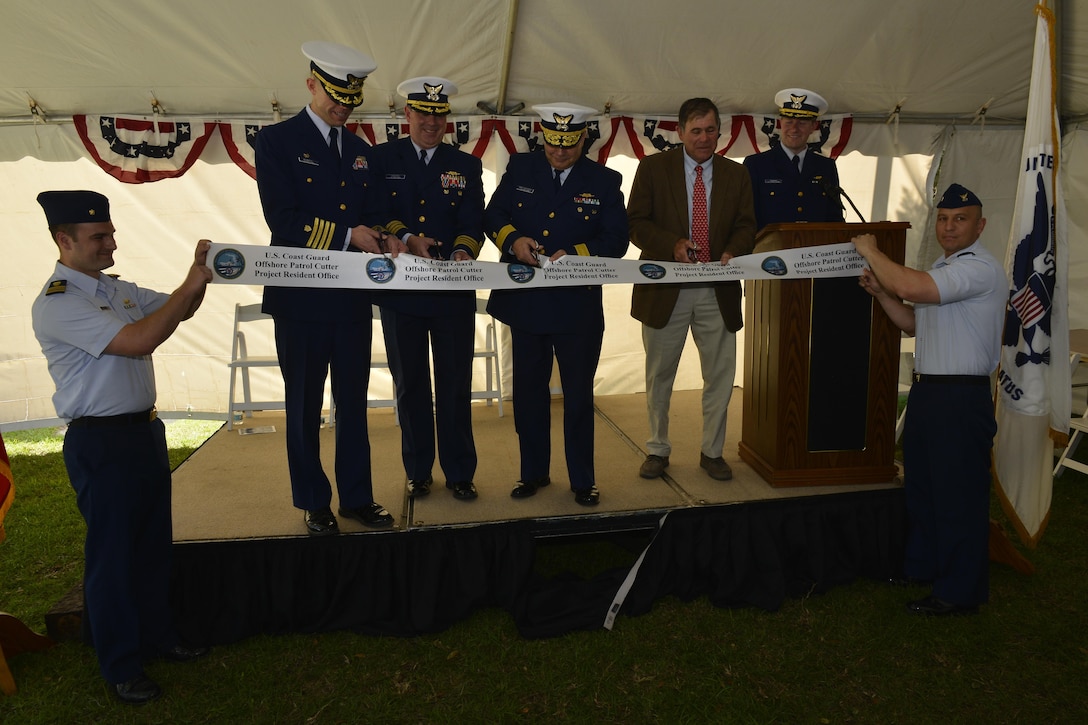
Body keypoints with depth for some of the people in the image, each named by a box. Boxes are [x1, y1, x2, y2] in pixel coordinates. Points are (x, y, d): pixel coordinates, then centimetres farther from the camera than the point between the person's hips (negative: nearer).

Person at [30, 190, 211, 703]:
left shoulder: (117, 289, 10)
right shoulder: (56, 304, -17)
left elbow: (178, 311, 18)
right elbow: (139, 341, -26)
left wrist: (198, 279, -2)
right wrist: (190, 285, -21)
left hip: (144, 430, 8)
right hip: (100, 443, -8)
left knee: (154, 542, 19)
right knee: (112, 554, 5)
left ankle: (156, 636, 37)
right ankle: (120, 667, 21)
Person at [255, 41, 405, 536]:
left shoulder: (360, 151, 14)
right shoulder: (276, 141, -4)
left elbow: (369, 215, 13)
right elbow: (283, 220, -14)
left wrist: (385, 239, -8)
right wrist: (347, 235, -18)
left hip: (353, 295, 5)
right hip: (301, 296, -5)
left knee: (353, 401, 11)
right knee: (305, 405, 8)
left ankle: (356, 496, 23)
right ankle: (313, 502, 21)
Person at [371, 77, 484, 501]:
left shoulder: (466, 166, 9)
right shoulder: (382, 158, 7)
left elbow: (473, 222, 1)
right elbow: (378, 212, -3)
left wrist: (463, 251, -20)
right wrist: (408, 239, -21)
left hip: (453, 291, 0)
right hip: (400, 290, 0)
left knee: (455, 383, 3)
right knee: (410, 383, 9)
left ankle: (459, 473, 15)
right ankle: (417, 471, 23)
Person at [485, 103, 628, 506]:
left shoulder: (604, 181, 2)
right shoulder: (520, 169, 6)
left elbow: (616, 241, -3)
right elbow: (493, 215, 6)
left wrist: (575, 254, -19)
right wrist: (513, 239, -15)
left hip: (578, 307, -2)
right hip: (525, 302, 2)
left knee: (578, 394, 7)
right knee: (528, 391, 11)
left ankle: (582, 479, 21)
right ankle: (533, 472, 28)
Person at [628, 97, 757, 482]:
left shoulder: (735, 174, 8)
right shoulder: (652, 168, 0)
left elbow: (746, 225, 7)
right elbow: (636, 221, -5)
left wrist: (733, 252, -15)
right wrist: (672, 245, -20)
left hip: (717, 290, 2)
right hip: (666, 287, -2)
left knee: (720, 374, 7)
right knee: (659, 375, 10)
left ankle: (712, 451, 24)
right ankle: (658, 449, 26)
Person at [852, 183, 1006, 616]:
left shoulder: (980, 268, -16)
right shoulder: (942, 270, 17)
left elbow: (912, 288, -29)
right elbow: (912, 323, 22)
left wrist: (871, 253, -14)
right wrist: (880, 291, 7)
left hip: (962, 398, -10)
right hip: (927, 391, 10)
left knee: (958, 496, 0)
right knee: (919, 485, 20)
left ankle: (960, 593, 13)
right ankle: (921, 567, 36)